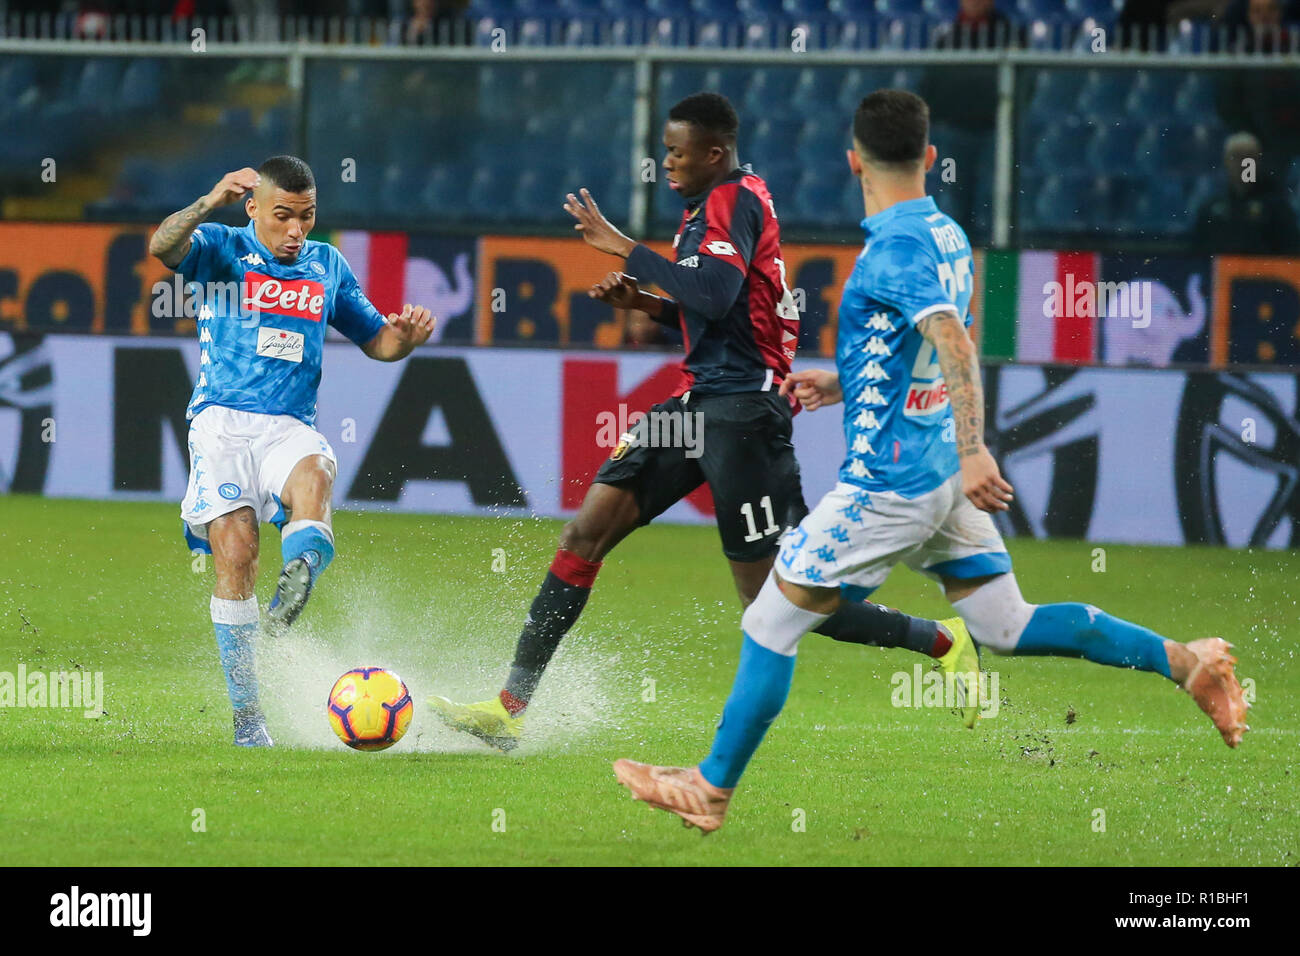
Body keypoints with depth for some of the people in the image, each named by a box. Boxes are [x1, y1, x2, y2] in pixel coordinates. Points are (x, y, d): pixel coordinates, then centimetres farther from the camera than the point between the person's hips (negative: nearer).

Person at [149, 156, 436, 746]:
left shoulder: (328, 266, 17)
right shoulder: (222, 250, 6)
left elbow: (377, 342, 25)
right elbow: (163, 247, -16)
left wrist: (407, 335, 1)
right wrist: (210, 204, -35)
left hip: (290, 426, 3)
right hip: (222, 421, -2)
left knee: (313, 476, -34)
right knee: (235, 551, -17)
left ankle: (299, 577, -58)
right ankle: (246, 712, -11)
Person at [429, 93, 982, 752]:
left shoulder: (736, 201, -12)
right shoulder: (713, 204, 17)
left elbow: (714, 296, -28)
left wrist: (624, 249, -21)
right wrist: (645, 303, 10)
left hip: (742, 407, -10)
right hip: (701, 400, 10)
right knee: (585, 535, 1)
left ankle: (942, 642, 8)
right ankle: (510, 708, 2)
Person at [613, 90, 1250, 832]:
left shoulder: (896, 246, -17)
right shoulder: (948, 236, 10)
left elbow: (955, 344, -31)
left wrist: (974, 451, -39)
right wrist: (841, 384, 23)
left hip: (889, 485, -9)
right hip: (944, 476, 9)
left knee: (769, 625, 2)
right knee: (1009, 627, 11)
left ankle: (713, 789, 9)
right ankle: (1186, 661, 2)